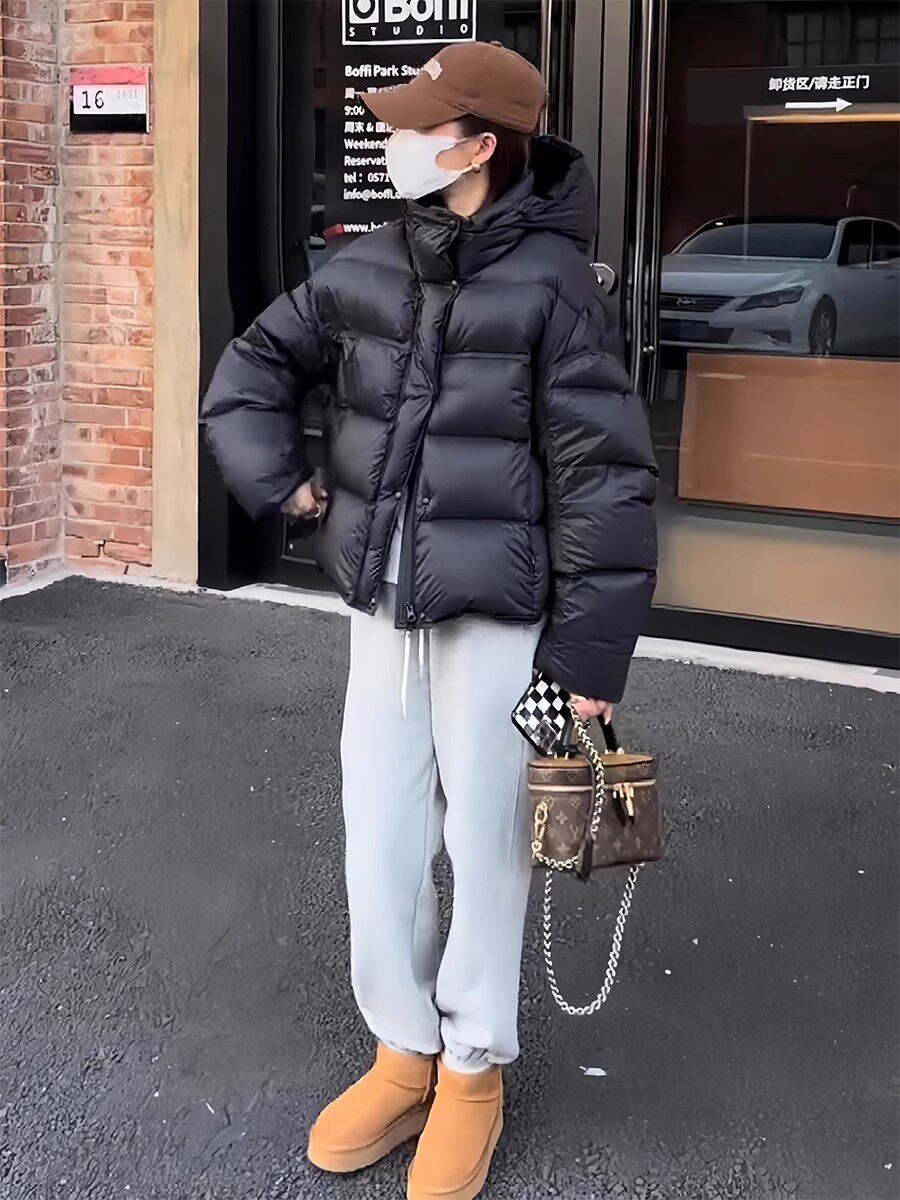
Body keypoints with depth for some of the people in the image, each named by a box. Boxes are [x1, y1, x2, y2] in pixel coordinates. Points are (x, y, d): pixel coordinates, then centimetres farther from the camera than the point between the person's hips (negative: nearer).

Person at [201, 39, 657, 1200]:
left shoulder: (549, 286, -13)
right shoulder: (367, 269, 3)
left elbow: (602, 482, -13)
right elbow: (253, 365, 18)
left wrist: (592, 654, -13)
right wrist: (280, 481, 4)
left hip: (496, 614, -5)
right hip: (380, 605, 5)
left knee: (484, 843, 6)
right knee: (378, 839, 10)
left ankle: (473, 1073, 25)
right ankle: (402, 1056, 29)